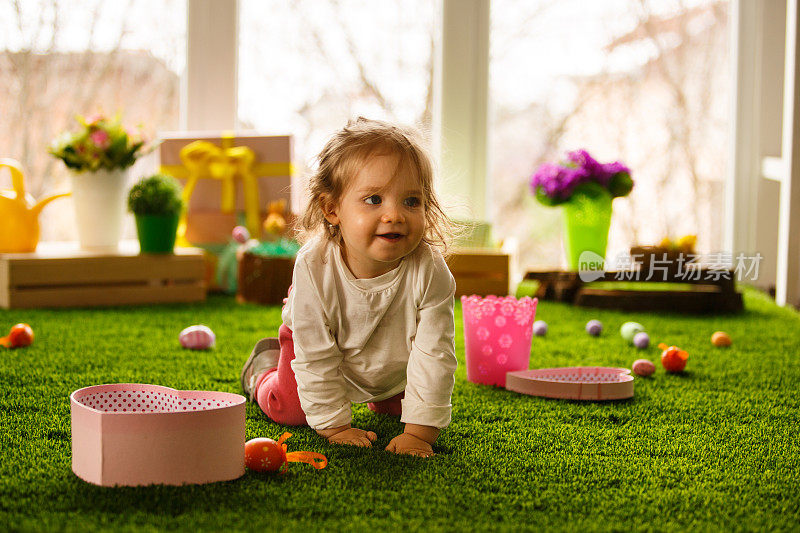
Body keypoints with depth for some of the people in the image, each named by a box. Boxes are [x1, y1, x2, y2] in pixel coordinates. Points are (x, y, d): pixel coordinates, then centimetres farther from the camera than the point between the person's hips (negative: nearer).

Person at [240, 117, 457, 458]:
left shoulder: (431, 273, -40)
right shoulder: (313, 269, -40)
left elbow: (435, 358, -34)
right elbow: (316, 359, -31)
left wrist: (418, 432, -33)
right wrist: (334, 426, -28)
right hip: (320, 341, -1)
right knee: (287, 410, 0)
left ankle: (379, 398, 46)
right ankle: (267, 363, 32)